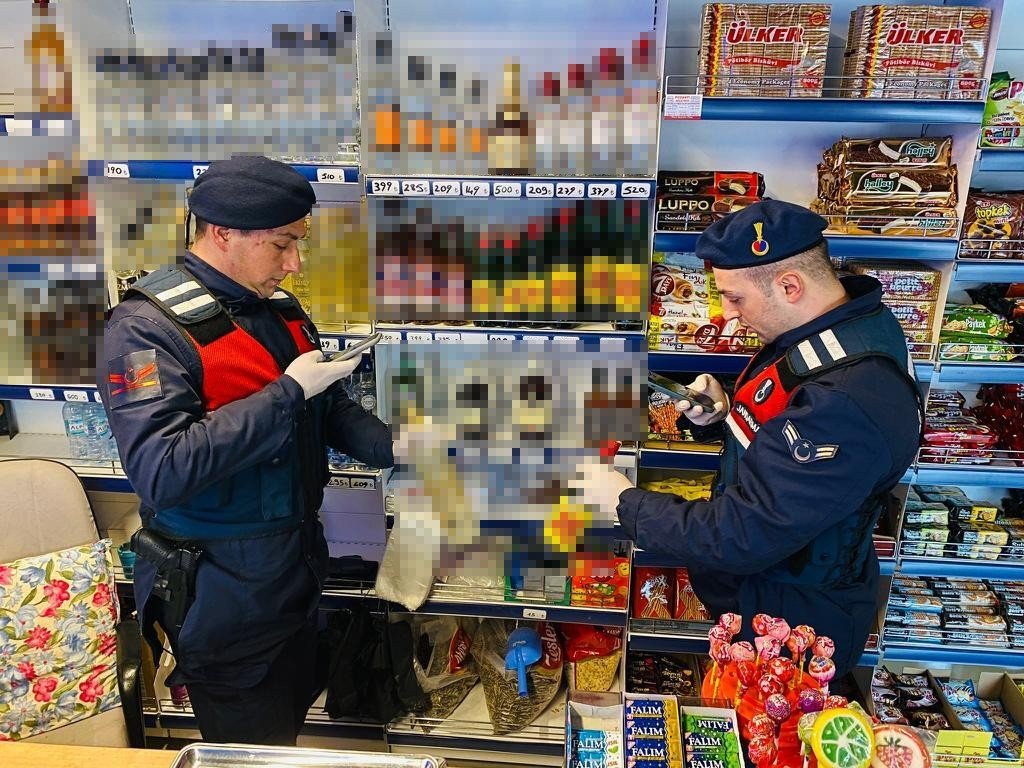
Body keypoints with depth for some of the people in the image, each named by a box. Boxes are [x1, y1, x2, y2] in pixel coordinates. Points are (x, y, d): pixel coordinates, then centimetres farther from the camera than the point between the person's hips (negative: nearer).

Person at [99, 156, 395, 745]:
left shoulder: (282, 310, 2)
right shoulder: (148, 326, -20)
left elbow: (327, 408, 12)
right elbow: (161, 471, -31)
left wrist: (389, 446, -6)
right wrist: (288, 392, -29)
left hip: (298, 576, 7)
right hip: (223, 595, -6)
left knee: (291, 729, 26)